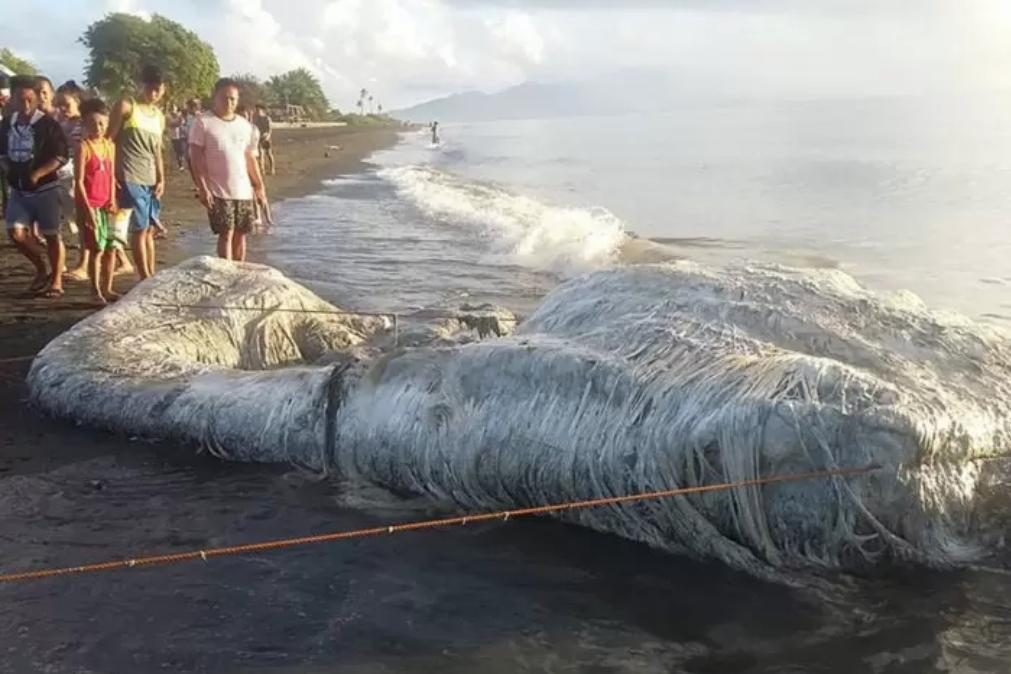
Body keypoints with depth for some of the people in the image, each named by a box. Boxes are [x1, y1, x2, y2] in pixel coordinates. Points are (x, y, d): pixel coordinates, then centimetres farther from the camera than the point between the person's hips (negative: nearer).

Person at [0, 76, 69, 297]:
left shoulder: (48, 124, -9)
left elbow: (62, 155, -13)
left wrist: (38, 173, -20)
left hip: (45, 188, -5)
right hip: (18, 190, 5)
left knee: (51, 235, 2)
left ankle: (56, 281, 12)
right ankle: (41, 269, 16)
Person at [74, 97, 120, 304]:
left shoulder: (110, 145, 8)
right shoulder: (84, 147, -10)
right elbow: (79, 181, -12)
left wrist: (112, 200, 0)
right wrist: (88, 208, -16)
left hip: (106, 205, 6)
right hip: (90, 205, -6)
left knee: (111, 247, 7)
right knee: (96, 249, -3)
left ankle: (107, 288, 18)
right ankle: (95, 291, 7)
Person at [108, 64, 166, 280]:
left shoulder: (159, 117, 16)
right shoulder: (126, 107, -3)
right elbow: (109, 141, -4)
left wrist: (161, 179, 7)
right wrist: (112, 174, -11)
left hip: (151, 180, 6)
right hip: (130, 178, -6)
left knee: (150, 229, 8)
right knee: (140, 228, -8)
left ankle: (151, 276, 13)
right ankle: (146, 279, -6)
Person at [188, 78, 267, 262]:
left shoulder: (245, 126, 10)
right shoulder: (204, 124, -5)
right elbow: (196, 159, -8)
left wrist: (260, 186, 11)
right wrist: (202, 189, -15)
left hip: (244, 191, 5)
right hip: (219, 191, -5)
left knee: (240, 234, 8)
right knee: (226, 234, -7)